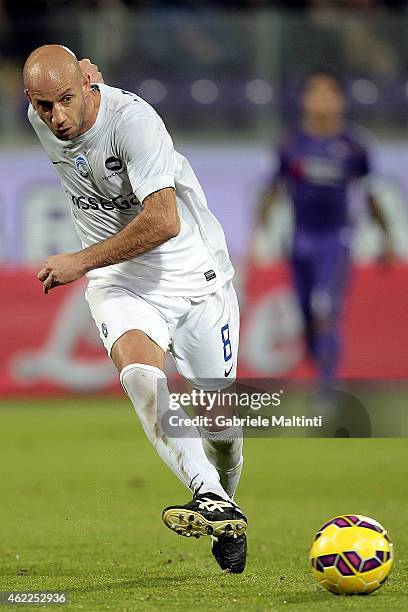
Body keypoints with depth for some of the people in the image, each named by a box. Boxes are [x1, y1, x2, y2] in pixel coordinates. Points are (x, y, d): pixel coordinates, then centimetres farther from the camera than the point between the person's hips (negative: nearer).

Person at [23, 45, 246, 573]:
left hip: (192, 271, -4)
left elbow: (163, 221, -30)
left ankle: (227, 501, 31)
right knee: (138, 369, -29)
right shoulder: (39, 119, -4)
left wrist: (80, 262, -26)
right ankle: (212, 501, -42)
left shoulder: (132, 119, -25)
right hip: (118, 279, 4)